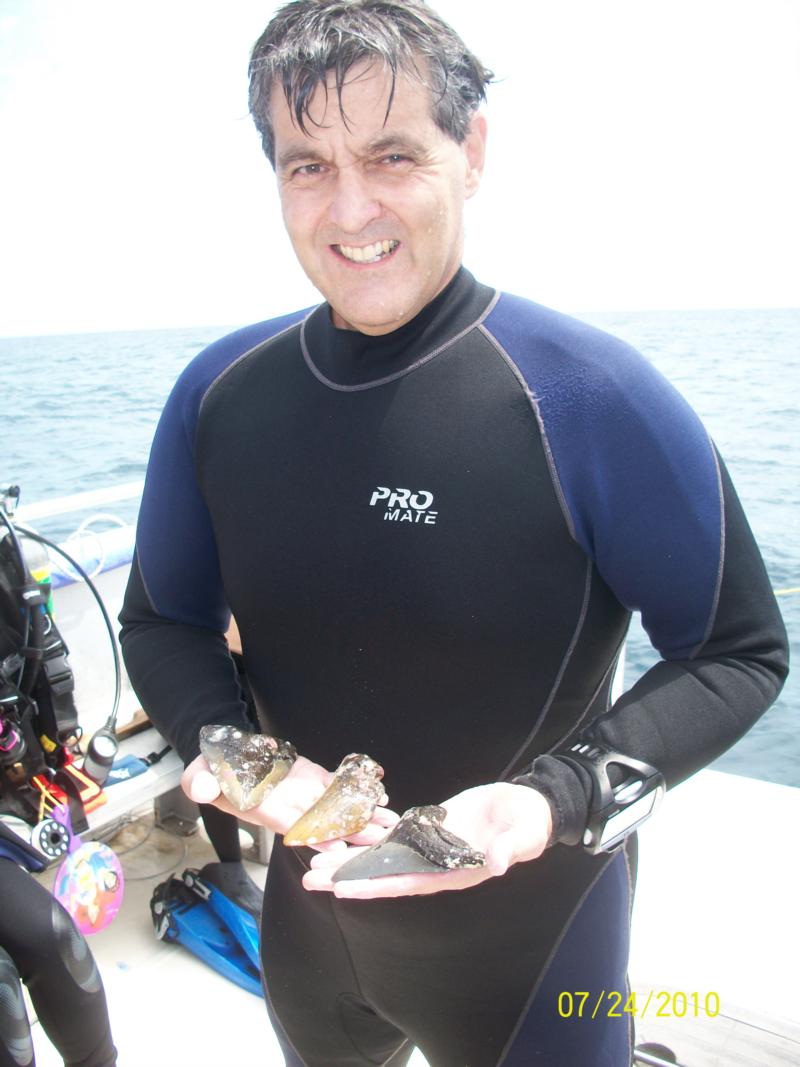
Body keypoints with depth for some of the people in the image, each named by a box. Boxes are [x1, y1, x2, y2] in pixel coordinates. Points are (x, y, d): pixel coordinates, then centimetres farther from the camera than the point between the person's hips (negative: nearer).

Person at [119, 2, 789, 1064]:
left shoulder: (591, 398, -22)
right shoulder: (218, 392, -9)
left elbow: (739, 652, -14)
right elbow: (162, 620, 2)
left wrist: (559, 799, -28)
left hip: (527, 920, -4)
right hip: (309, 899, 5)